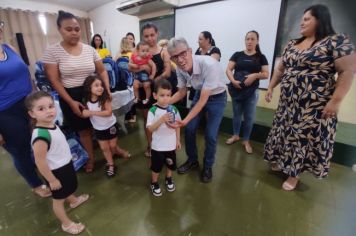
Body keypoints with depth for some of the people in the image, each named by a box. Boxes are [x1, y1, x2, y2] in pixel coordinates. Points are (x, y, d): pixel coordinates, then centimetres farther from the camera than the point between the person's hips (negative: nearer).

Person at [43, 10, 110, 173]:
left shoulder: (89, 49, 1)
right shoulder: (52, 51, -6)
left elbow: (102, 71, 4)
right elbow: (54, 81, -8)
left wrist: (107, 90, -11)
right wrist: (71, 102, -15)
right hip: (71, 96, -1)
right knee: (83, 129, 10)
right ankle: (91, 157, 31)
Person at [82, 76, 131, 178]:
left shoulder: (105, 98, -23)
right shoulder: (86, 101, -12)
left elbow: (109, 112, -31)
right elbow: (86, 113, 0)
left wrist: (93, 112, -34)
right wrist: (85, 113, -24)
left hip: (110, 125, -3)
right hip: (98, 128, 4)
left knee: (112, 146, 11)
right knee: (104, 148, 13)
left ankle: (120, 151, 45)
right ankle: (111, 165, 32)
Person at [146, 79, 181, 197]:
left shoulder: (173, 109, -7)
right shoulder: (153, 111, -18)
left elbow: (177, 125, 3)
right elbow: (150, 128, -22)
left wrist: (178, 140, 6)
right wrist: (161, 120, -35)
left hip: (171, 144, 3)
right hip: (158, 146, -3)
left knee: (171, 164, 23)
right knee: (156, 166, 15)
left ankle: (168, 179, 51)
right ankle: (154, 183, 42)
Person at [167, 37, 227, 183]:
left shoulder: (210, 65, -36)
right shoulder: (180, 68, -17)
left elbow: (203, 100, -33)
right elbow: (182, 92, -1)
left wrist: (185, 120, -38)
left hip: (217, 97, -5)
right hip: (200, 94, 5)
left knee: (210, 135, -4)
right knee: (190, 129, 4)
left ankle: (208, 166, 24)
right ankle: (192, 160, 30)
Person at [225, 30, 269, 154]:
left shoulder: (261, 57, 5)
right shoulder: (237, 55, 5)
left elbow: (266, 74, 1)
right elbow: (228, 70, -1)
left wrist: (255, 75, -19)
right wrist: (233, 80, -19)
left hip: (251, 92, 0)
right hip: (236, 90, 1)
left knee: (249, 117, 6)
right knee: (236, 114, 13)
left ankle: (246, 140, 22)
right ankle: (235, 135, 32)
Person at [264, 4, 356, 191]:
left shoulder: (337, 41, -7)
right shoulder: (292, 44, 11)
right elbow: (280, 69, 16)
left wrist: (336, 101, -17)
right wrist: (271, 87, 12)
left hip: (315, 105, -5)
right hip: (288, 102, 6)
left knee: (306, 137, 5)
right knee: (285, 132, 15)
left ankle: (294, 173, 22)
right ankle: (280, 160, 36)